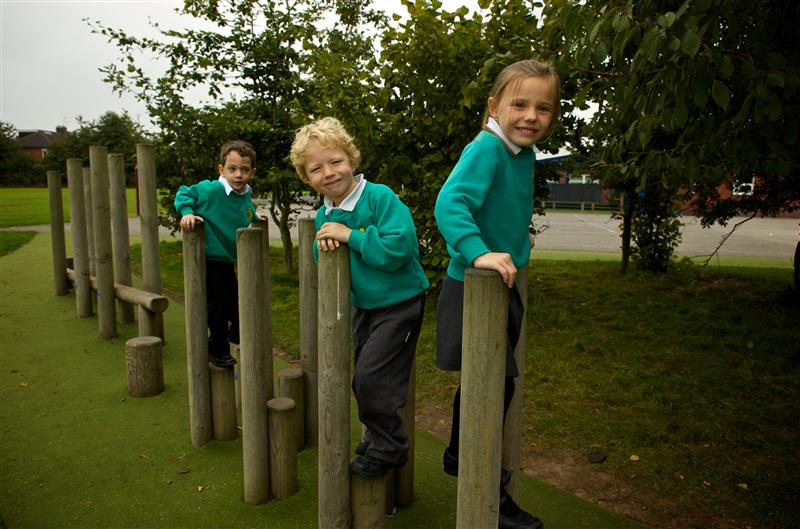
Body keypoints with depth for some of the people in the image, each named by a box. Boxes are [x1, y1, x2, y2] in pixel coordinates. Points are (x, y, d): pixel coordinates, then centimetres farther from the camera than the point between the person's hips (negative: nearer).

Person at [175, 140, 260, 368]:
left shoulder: (246, 197, 1)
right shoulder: (211, 190, -19)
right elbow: (183, 193, -10)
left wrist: (255, 217, 5)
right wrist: (186, 212, -24)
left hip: (227, 260, 6)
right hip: (209, 260, -6)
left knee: (234, 304, 17)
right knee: (219, 305, 2)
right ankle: (218, 351, 22)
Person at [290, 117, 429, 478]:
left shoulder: (381, 198, -22)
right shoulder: (324, 216, 0)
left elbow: (397, 249, -33)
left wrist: (349, 235, -28)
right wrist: (324, 243, -13)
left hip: (399, 303, -8)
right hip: (363, 306, 8)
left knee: (370, 378, -7)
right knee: (363, 378, 18)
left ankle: (388, 448, 16)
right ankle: (377, 438, 41)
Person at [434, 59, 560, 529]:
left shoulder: (525, 154, 7)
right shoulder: (486, 147, -20)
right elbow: (450, 202, -34)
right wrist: (478, 252, -44)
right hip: (471, 287, -9)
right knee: (496, 382, -4)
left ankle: (458, 458, 45)